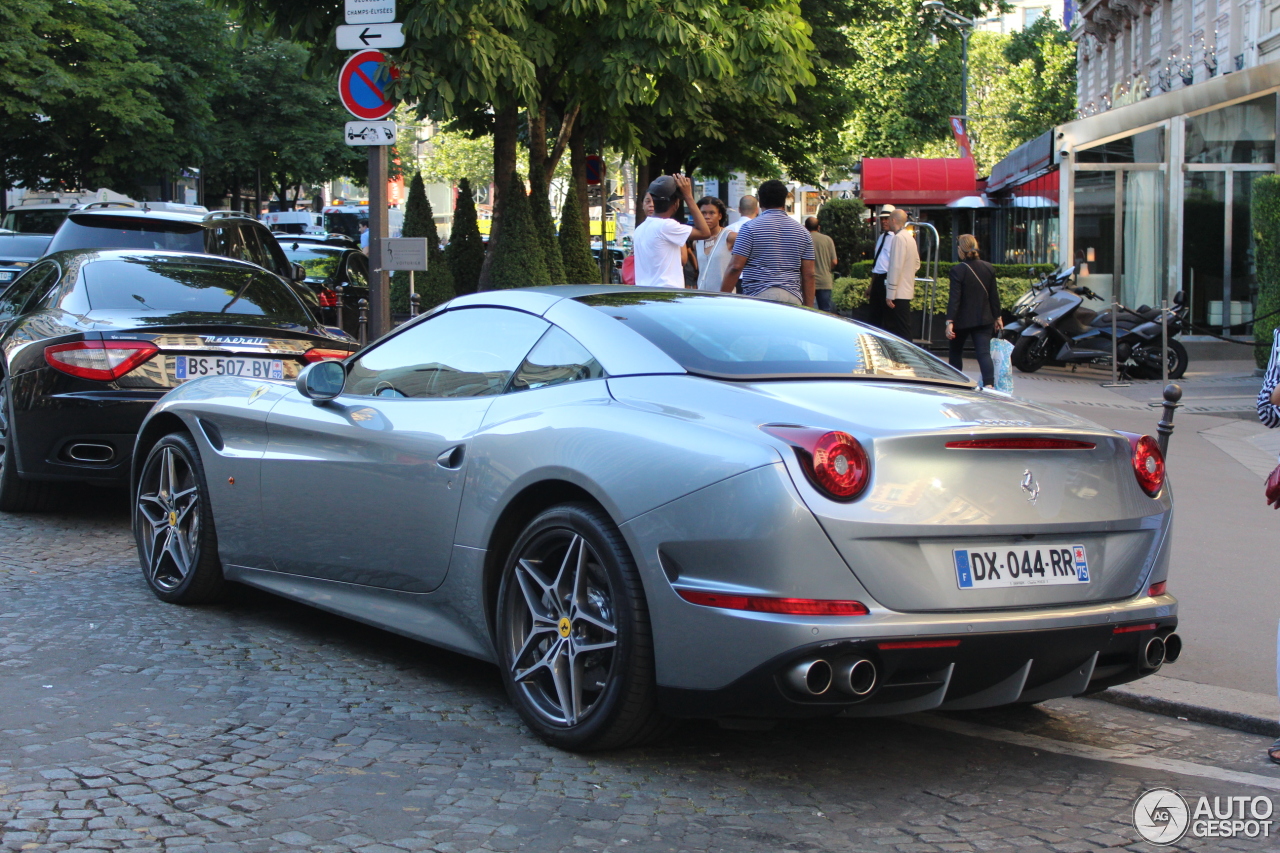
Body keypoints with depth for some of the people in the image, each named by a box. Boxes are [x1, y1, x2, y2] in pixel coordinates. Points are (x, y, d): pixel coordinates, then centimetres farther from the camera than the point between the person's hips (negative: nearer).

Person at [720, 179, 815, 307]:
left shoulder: (751, 227, 0)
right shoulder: (801, 231, 12)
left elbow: (735, 267, -6)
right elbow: (809, 273, 10)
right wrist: (809, 309, 14)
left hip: (759, 296, -4)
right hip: (793, 298, 4)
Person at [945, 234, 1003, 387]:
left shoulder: (957, 270, -13)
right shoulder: (989, 268, 2)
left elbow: (954, 298, -17)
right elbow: (994, 295, 8)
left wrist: (949, 322, -18)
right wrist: (997, 317, 17)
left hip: (963, 320, -3)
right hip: (984, 319, 3)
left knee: (956, 352, 17)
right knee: (984, 352, -5)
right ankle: (989, 383, -23)